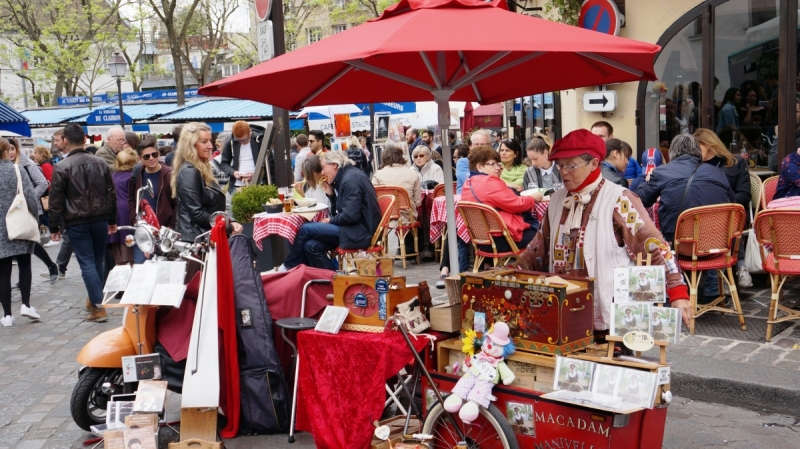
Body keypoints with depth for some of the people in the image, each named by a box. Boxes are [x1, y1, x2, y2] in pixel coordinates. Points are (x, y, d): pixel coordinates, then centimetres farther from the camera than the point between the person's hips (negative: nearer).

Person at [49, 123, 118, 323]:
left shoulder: (62, 167, -9)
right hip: (100, 219, 4)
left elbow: (56, 200, -8)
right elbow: (111, 193, 9)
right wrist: (112, 220, 16)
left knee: (87, 263, -3)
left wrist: (54, 227, 1)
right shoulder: (100, 163, 5)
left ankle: (98, 307, -7)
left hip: (76, 222, -4)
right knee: (98, 261, 14)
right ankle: (95, 298, 26)